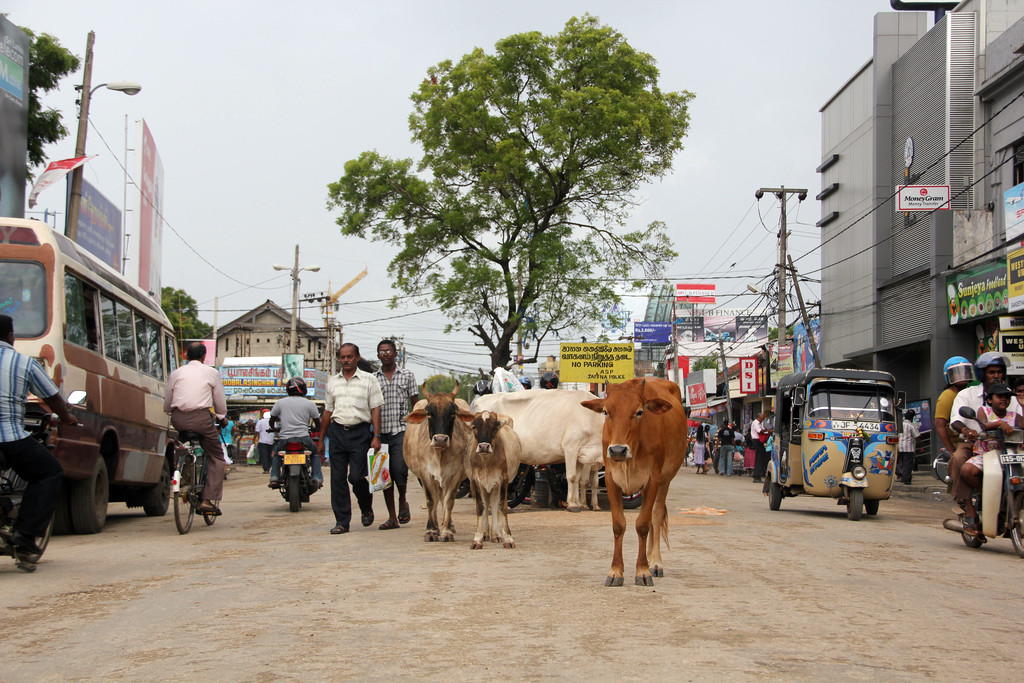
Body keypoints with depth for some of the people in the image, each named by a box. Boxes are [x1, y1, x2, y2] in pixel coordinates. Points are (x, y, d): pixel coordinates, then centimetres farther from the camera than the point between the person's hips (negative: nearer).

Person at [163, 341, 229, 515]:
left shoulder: (176, 373, 15)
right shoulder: (211, 373, 9)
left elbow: (166, 406, 17)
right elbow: (220, 402, 12)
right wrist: (222, 418, 31)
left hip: (178, 419, 4)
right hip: (200, 418, -3)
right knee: (216, 457, 7)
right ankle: (209, 500, -6)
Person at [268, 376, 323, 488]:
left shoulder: (280, 402, 9)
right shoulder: (309, 404, 5)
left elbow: (272, 421, 18)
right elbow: (318, 423, 12)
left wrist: (274, 428, 40)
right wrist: (315, 428, 35)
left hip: (284, 439, 1)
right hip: (303, 439, -1)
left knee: (276, 454, 30)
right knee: (315, 453, 25)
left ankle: (274, 477, 12)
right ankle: (317, 478, 10)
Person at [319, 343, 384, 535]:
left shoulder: (369, 380, 3)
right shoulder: (332, 382, 14)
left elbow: (375, 410, 0)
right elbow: (327, 411, 18)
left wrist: (376, 436, -10)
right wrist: (321, 439, 17)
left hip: (360, 432, -4)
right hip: (337, 431, 4)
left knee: (356, 477, -10)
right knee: (338, 479, 0)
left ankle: (367, 508, 19)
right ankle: (341, 522, 6)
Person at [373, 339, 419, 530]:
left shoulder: (407, 375, 7)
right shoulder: (372, 379, 10)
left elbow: (415, 404, 8)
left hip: (401, 430, -2)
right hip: (381, 433, 2)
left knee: (399, 469, -16)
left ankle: (403, 501, 13)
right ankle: (392, 517, 9)